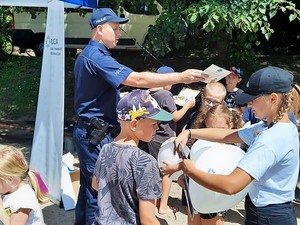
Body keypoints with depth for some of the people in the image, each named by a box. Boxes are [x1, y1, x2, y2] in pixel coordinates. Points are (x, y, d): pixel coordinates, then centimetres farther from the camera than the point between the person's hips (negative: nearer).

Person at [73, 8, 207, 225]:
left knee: (89, 186, 18)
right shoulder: (97, 56, -19)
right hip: (96, 134, -10)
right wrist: (180, 77, -27)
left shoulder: (86, 55, 15)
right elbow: (137, 79, -28)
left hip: (89, 131, 10)